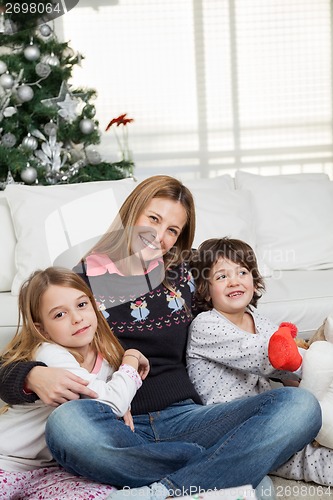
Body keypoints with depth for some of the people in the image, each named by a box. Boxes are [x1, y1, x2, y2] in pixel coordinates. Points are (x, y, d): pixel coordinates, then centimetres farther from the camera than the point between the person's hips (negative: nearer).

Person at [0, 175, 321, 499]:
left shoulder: (181, 275, 14)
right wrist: (35, 377, -19)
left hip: (184, 417, 3)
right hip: (114, 429, -3)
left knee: (301, 406, -19)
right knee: (66, 422, -38)